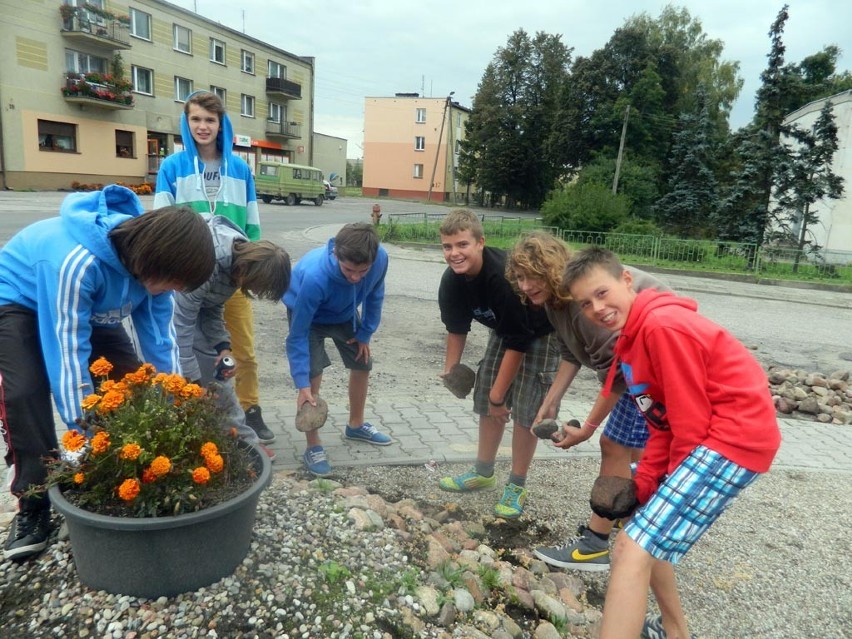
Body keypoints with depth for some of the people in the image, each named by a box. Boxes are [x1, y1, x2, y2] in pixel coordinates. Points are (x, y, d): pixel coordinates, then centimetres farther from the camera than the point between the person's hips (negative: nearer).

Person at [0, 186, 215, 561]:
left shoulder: (149, 257, -23)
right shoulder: (77, 261, -44)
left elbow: (160, 337, -16)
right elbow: (68, 351, -40)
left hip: (91, 307, 6)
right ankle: (33, 505, -7)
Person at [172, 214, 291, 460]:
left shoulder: (242, 253, -11)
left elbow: (213, 307, -1)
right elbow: (181, 322, -32)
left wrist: (223, 346, -13)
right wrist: (192, 379, -27)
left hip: (192, 299, 7)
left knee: (213, 365, 5)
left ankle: (242, 439, 12)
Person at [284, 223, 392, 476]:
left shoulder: (380, 258, -34)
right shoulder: (314, 277, -45)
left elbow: (375, 295, -10)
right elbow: (298, 335, -34)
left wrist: (365, 333, -4)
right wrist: (302, 384, -34)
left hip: (345, 312, 5)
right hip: (308, 314, -5)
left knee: (363, 364, 11)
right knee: (313, 377, -16)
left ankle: (356, 425, 35)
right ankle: (313, 446, 2)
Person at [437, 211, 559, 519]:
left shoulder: (505, 277, -38)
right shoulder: (451, 280, -16)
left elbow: (518, 343, -31)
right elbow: (457, 328, 1)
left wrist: (498, 393, -24)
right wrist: (450, 369, -4)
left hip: (541, 334, -7)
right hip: (503, 329, 7)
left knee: (525, 409, -9)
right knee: (486, 400, 7)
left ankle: (517, 486, 8)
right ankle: (483, 472, 24)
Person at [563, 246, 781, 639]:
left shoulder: (663, 326, -18)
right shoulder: (632, 336, 12)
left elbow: (691, 421, -16)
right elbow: (663, 424, 11)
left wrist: (673, 485, -3)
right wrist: (643, 484, 2)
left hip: (735, 437, -11)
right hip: (711, 436, 11)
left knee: (633, 551, -15)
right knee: (642, 535, 23)